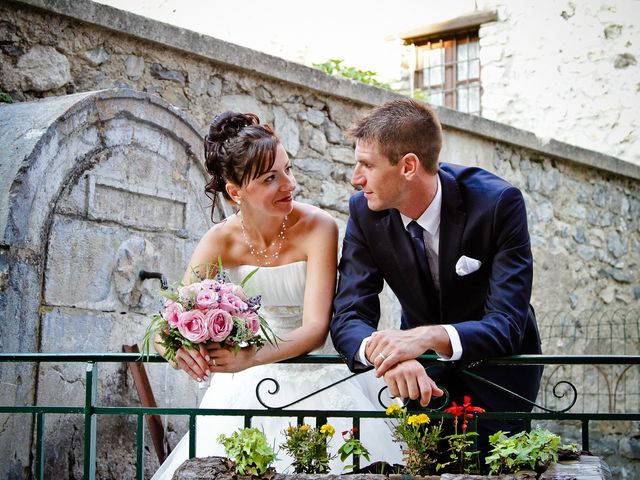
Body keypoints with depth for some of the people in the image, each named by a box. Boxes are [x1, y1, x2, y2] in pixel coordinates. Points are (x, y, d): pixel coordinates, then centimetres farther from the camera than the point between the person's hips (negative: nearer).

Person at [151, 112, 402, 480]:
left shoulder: (317, 227, -17)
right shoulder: (222, 241, -10)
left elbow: (316, 328, -24)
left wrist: (251, 358, -42)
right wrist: (178, 348, -39)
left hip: (313, 375, -2)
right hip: (247, 386, 2)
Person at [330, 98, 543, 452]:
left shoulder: (498, 203, -25)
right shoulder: (365, 212, -15)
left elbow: (506, 324, -29)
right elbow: (349, 316, -19)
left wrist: (429, 337, -48)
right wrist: (388, 353, -43)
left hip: (494, 372, -2)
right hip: (424, 371, 3)